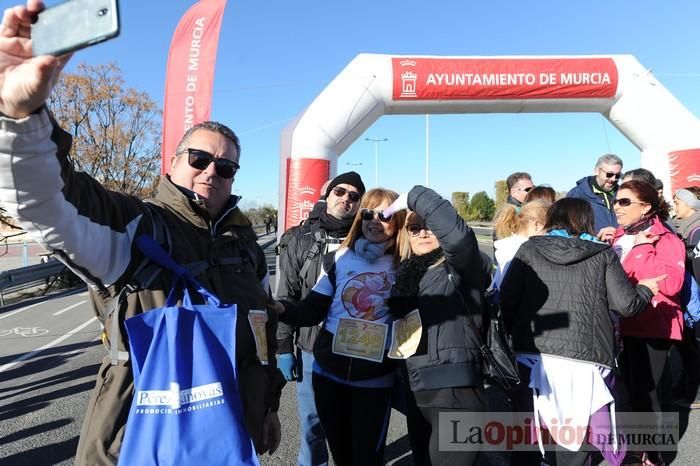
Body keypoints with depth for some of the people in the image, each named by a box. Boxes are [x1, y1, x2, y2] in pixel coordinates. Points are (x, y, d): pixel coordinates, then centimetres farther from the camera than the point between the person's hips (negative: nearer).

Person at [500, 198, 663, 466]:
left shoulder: (530, 249, 4)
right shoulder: (603, 255, 5)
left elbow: (507, 299, -1)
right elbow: (627, 305, 2)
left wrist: (515, 333, 13)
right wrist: (645, 289, 23)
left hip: (533, 354, 0)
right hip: (583, 359, 0)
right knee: (575, 434, 15)